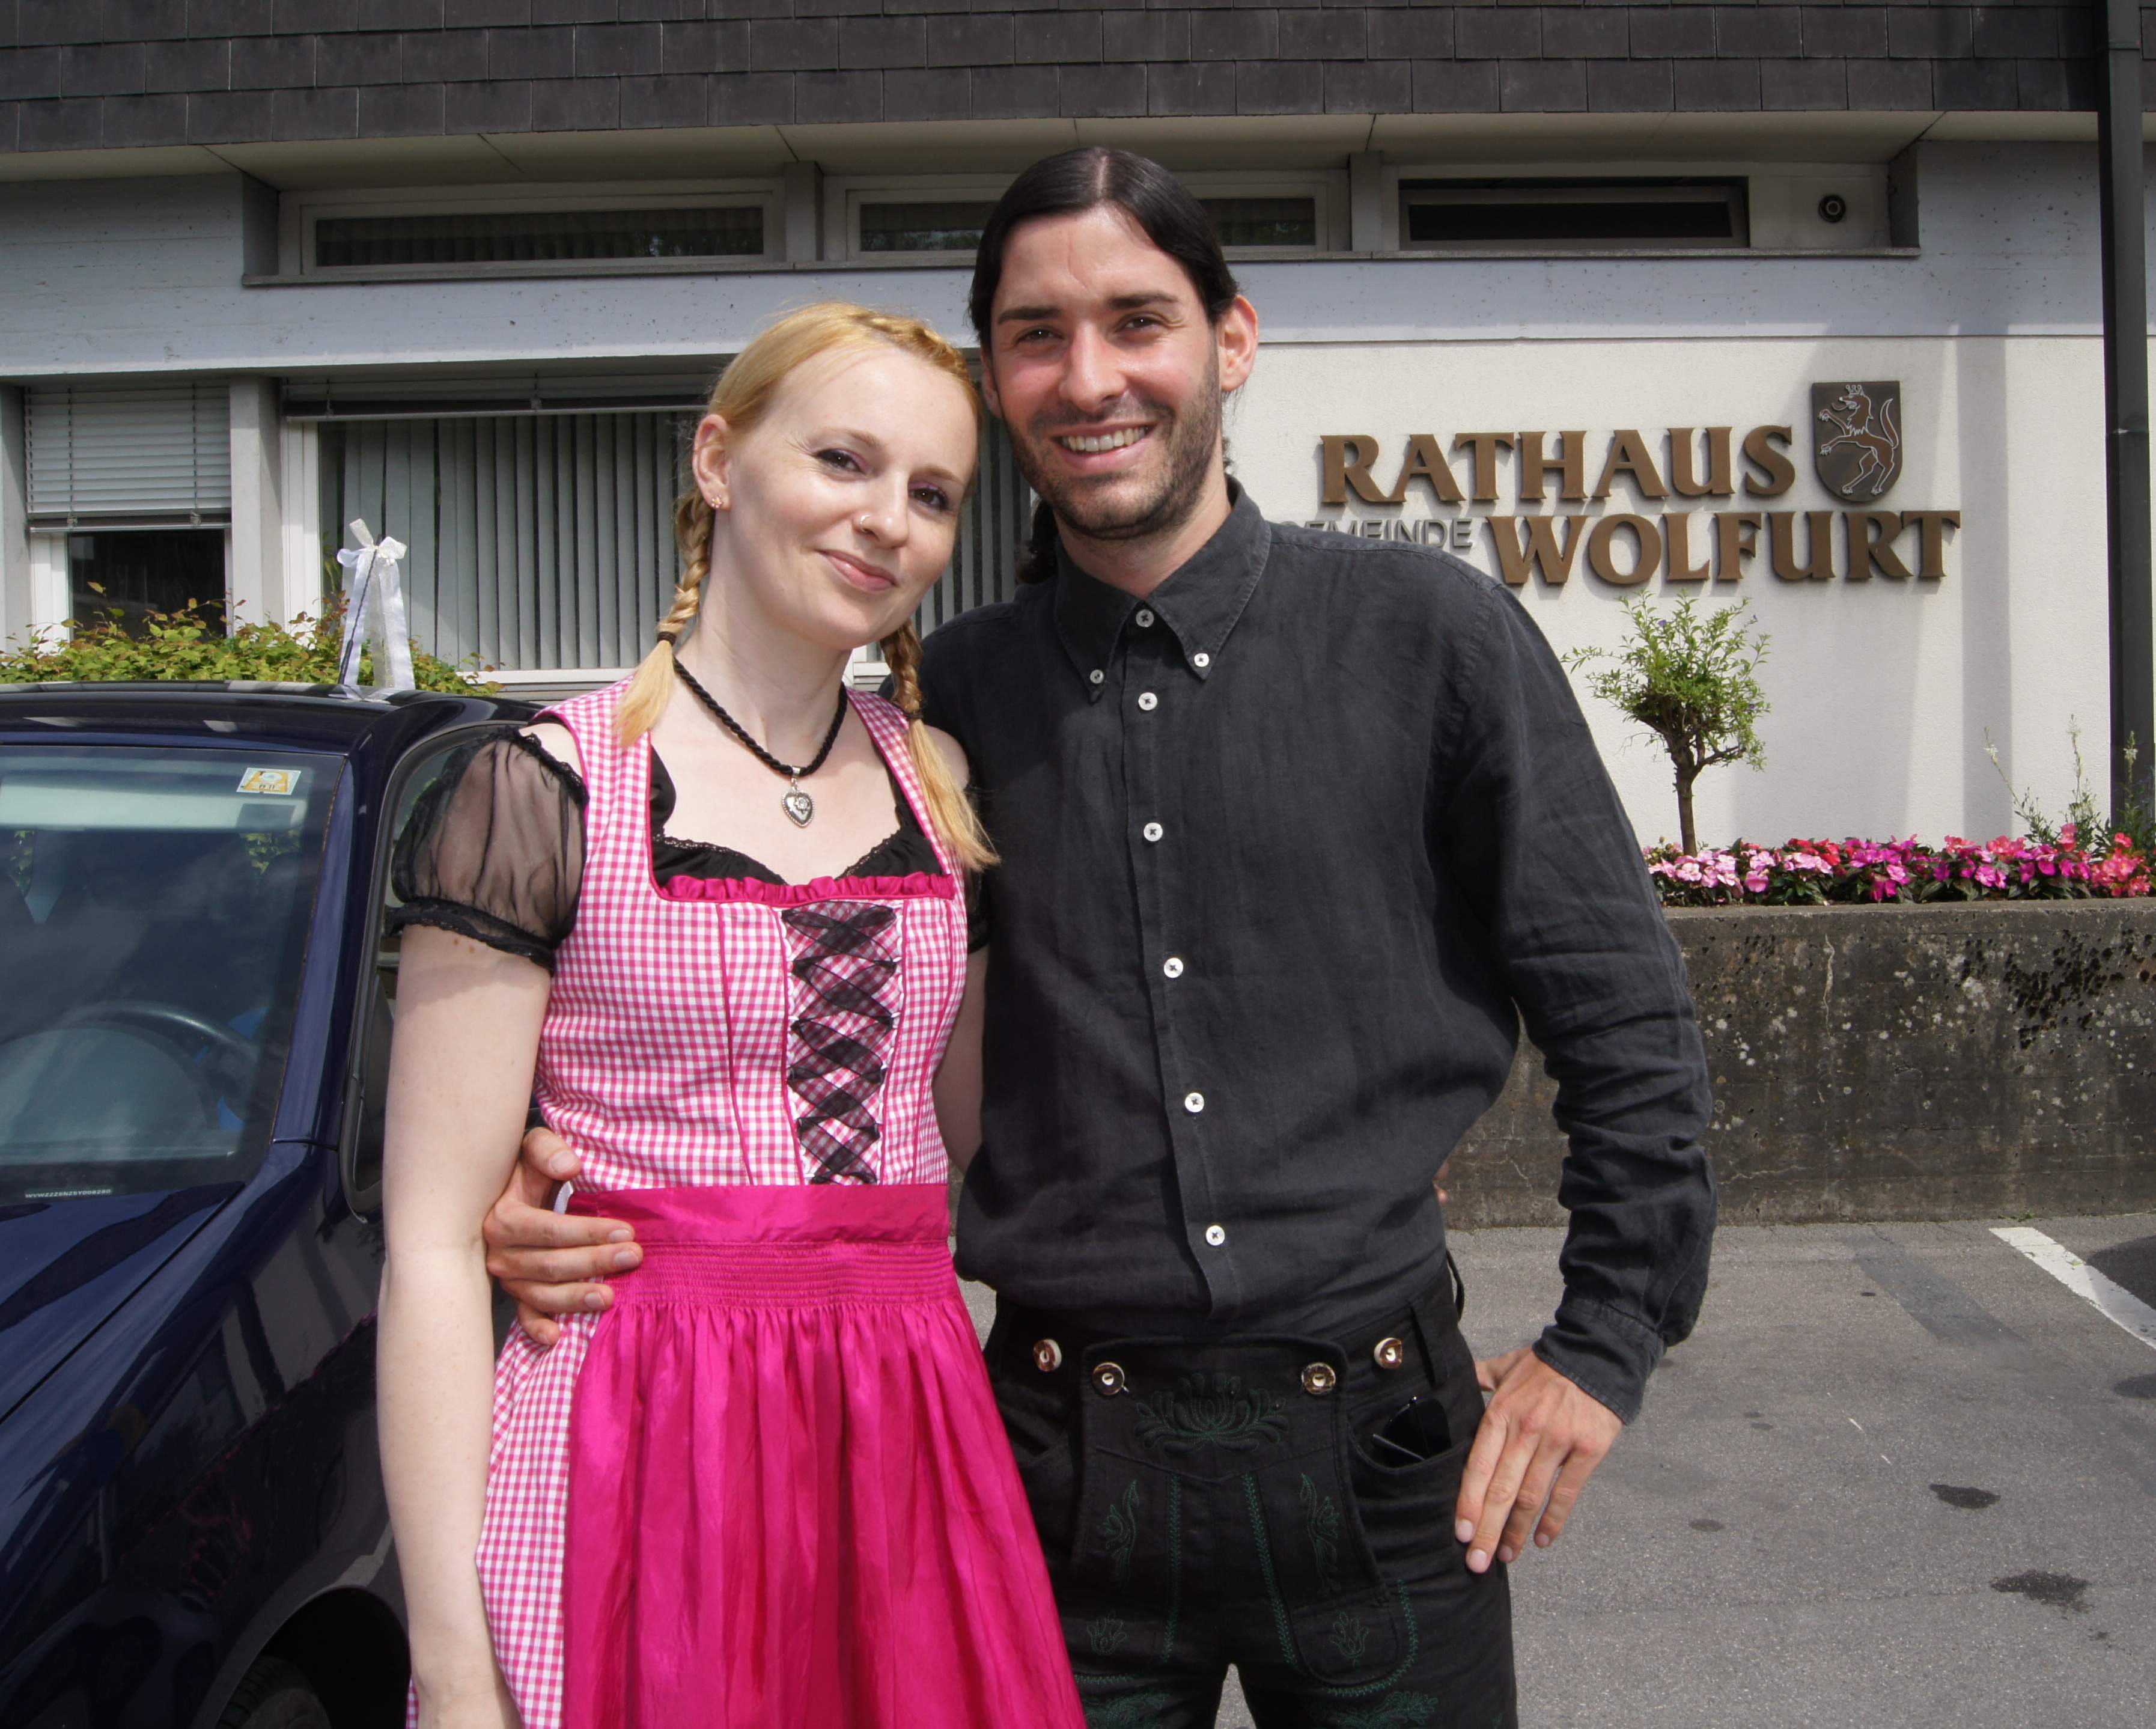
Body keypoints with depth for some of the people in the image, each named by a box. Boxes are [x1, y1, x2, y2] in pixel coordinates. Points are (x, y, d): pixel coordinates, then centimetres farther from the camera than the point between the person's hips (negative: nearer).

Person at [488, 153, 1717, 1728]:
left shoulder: (1432, 638, -4)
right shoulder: (951, 698, 1)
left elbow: (1625, 1019, 2)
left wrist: (1608, 1341, 1)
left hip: (1376, 1450, -1)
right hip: (1066, 1464, 1)